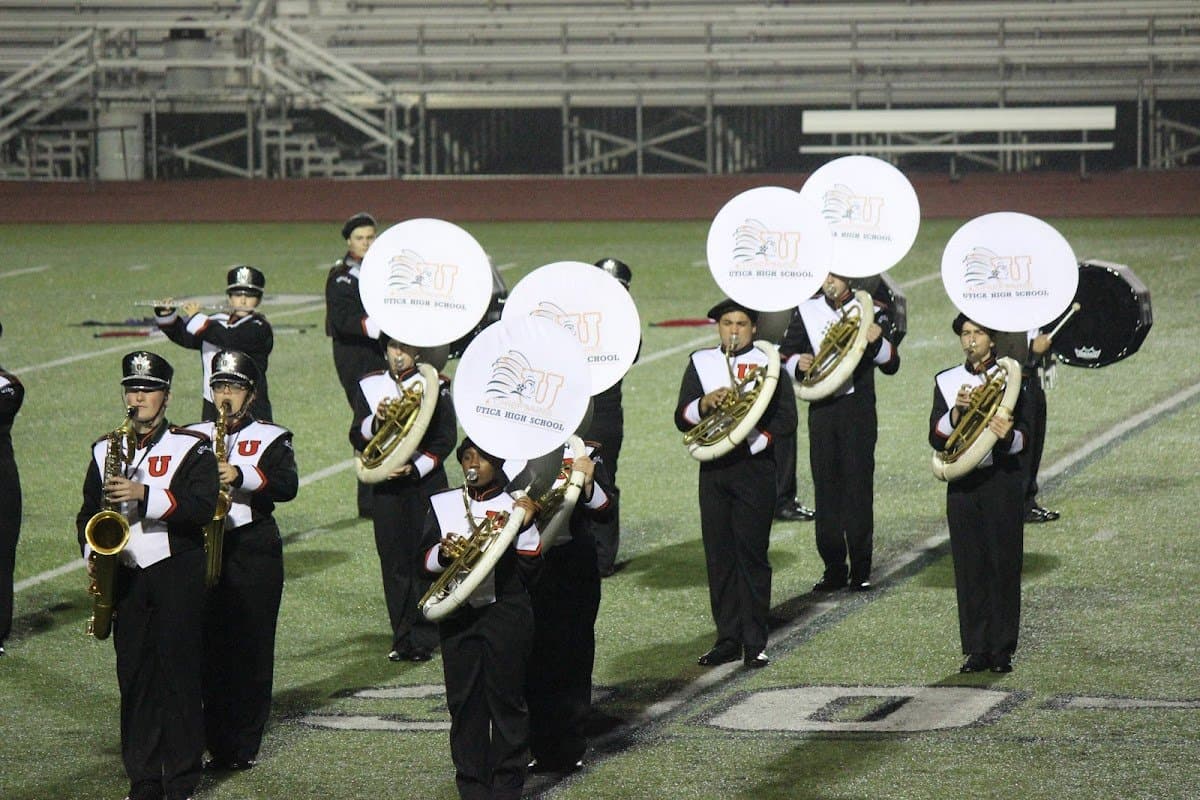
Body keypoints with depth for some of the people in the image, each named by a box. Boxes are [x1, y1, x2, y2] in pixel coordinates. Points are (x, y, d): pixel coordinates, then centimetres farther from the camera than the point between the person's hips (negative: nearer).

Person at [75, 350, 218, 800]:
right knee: (135, 678, 4)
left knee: (179, 675, -2)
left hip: (177, 574, -4)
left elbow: (203, 507, -14)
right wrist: (92, 554, -1)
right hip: (126, 576, 4)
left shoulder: (191, 448, -1)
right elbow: (88, 512, 17)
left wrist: (144, 494, -23)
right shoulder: (106, 450, 12)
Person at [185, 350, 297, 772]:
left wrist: (241, 475, -24)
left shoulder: (271, 438, 5)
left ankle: (246, 745, 2)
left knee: (252, 648, -2)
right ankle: (218, 746, 7)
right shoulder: (194, 437, 13)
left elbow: (287, 486, -11)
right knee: (212, 647, 1)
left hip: (254, 551, -2)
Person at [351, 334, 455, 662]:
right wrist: (376, 421, -14)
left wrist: (414, 468, -14)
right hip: (385, 485, 3)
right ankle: (402, 638, 10)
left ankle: (423, 639, 0)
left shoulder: (435, 386, 0)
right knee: (394, 561, 3)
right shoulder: (369, 386, 8)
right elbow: (357, 438, 6)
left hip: (425, 482, -2)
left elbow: (445, 439, -2)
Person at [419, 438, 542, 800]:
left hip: (506, 615, -2)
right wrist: (443, 552, -14)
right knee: (464, 701, 4)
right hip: (458, 617, 2)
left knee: (507, 698, 2)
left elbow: (530, 568, -4)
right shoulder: (442, 505, 9)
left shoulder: (515, 506, 1)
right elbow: (425, 560, 7)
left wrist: (526, 526, -16)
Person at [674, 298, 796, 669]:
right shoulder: (700, 363, 10)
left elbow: (786, 419, -3)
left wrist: (753, 439, -16)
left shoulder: (768, 363, 3)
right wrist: (704, 403, -15)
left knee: (752, 554, -4)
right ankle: (727, 639, 10)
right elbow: (681, 419, 5)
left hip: (754, 467, -3)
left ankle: (755, 643, 0)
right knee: (719, 555, 4)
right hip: (713, 469, 3)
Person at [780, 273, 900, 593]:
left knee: (859, 486, -4)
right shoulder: (806, 311, 8)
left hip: (859, 411, -2)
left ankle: (861, 571, 1)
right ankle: (833, 569, 11)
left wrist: (876, 342, -22)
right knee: (826, 487, 3)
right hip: (821, 409, 3)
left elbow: (891, 365, -2)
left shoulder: (871, 312, 1)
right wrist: (798, 364, -11)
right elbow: (785, 354, 12)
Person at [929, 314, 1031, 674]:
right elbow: (936, 438, 1)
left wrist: (1008, 435, -24)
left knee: (1004, 564, -1)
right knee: (969, 566, 1)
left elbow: (1024, 437, -2)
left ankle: (1002, 650, 4)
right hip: (962, 484, 2)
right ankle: (976, 649, 6)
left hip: (1003, 481, -2)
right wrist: (956, 411, -16)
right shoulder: (946, 382, 9)